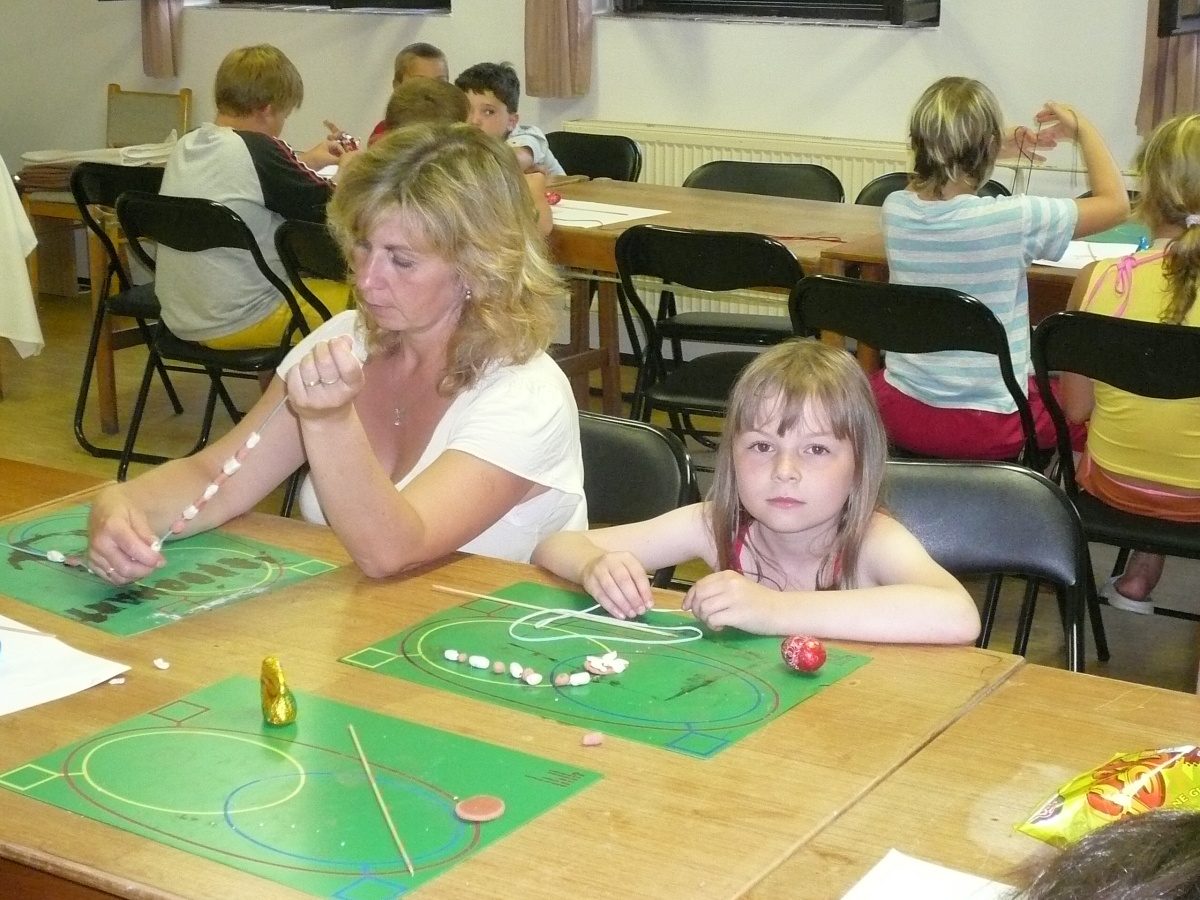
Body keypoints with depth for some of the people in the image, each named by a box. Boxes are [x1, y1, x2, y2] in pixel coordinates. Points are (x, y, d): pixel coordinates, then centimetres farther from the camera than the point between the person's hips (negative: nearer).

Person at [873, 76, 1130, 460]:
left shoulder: (894, 210, -8)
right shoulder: (1013, 219, -20)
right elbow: (1115, 202, -5)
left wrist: (997, 150, 14)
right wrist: (1082, 130, 8)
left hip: (901, 414, 4)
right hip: (986, 429, -3)